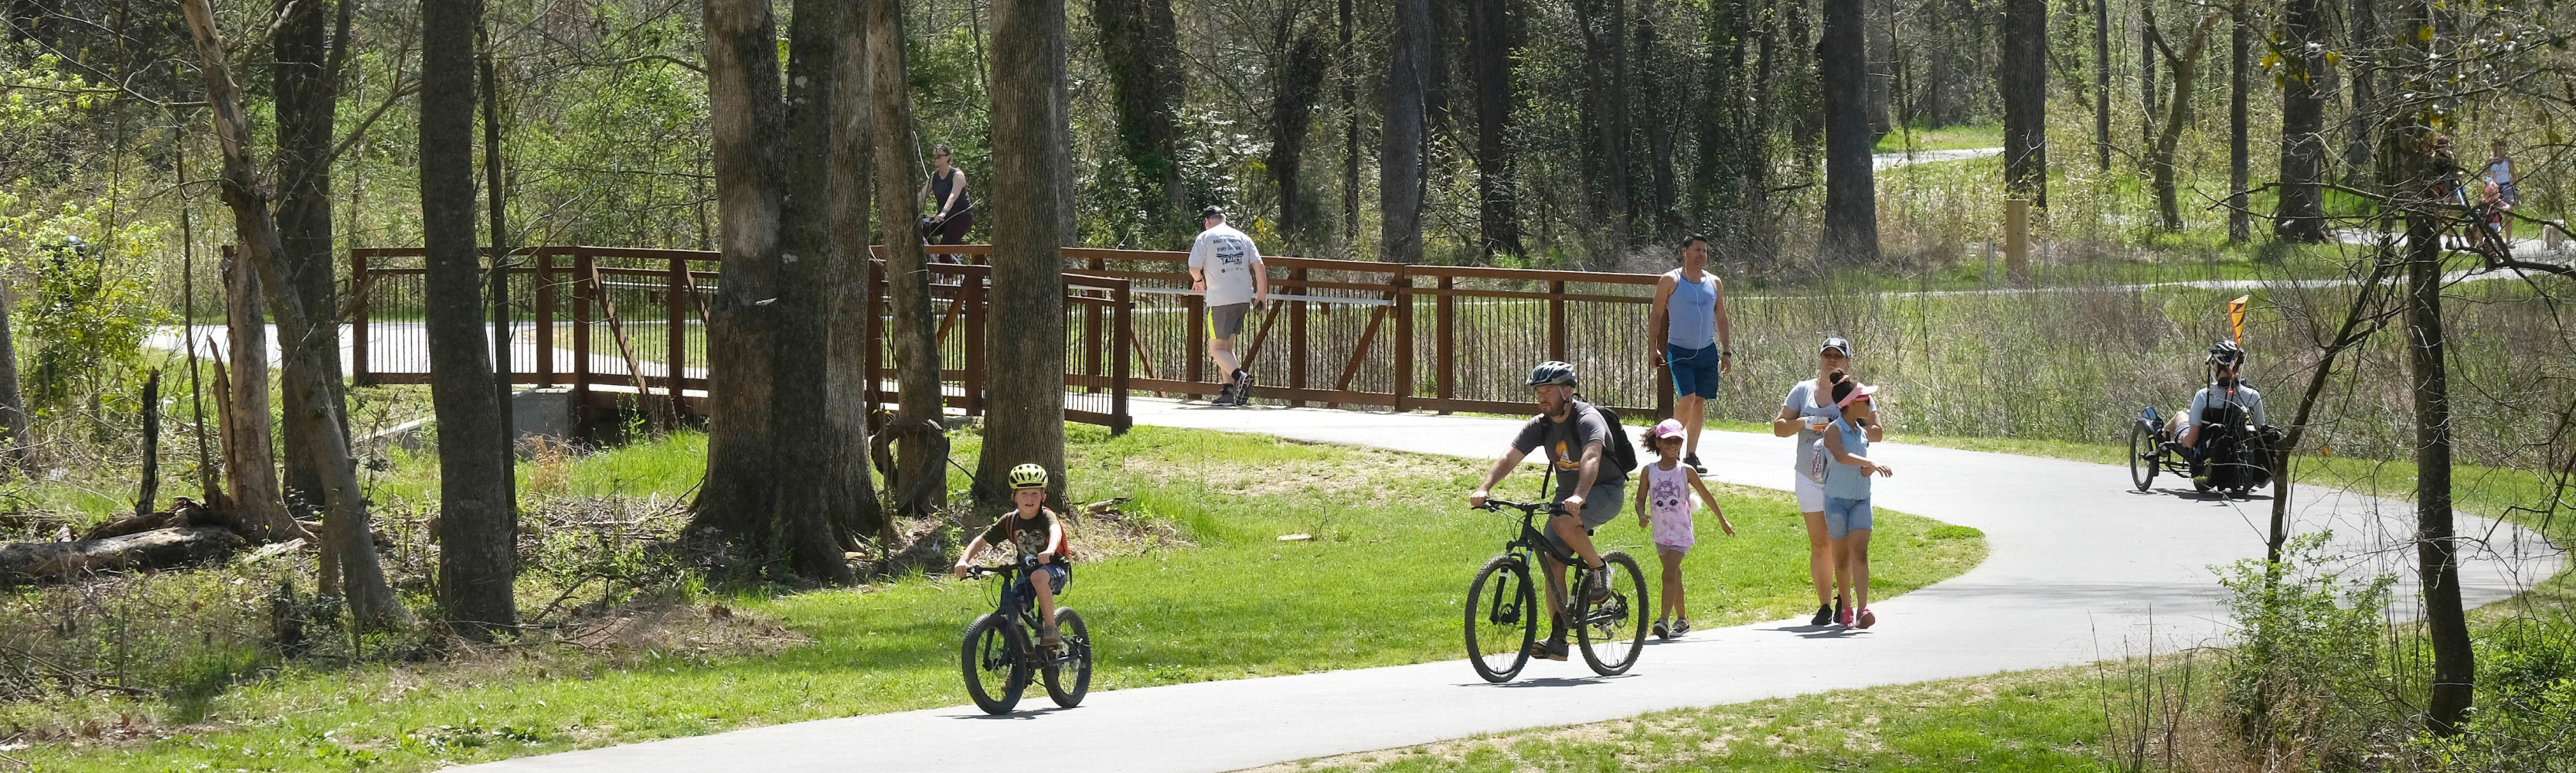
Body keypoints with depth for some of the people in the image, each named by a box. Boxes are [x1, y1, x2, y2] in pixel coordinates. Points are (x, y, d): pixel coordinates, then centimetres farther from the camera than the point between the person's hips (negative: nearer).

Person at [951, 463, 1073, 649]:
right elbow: (981, 541, -2)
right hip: (1026, 570, 5)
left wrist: (1050, 550, -66)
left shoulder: (1046, 517, -19)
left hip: (1054, 569, -5)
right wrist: (963, 561, -20)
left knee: (1038, 577, -39)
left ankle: (1051, 629, -27)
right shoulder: (1010, 521, -6)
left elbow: (1055, 530, -43)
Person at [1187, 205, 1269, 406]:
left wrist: (1199, 280, 16)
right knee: (1227, 346, 17)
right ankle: (1229, 392, 9)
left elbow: (1194, 268, -6)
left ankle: (1240, 375, -26)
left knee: (1217, 349, 0)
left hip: (1220, 300, -5)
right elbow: (1259, 266, 5)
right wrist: (1262, 293, 12)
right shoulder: (1242, 237, 13)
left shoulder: (1206, 237, 0)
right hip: (1244, 297, 5)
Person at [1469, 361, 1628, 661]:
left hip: (1605, 491, -7)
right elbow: (1509, 457, -14)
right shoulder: (1540, 425, -3)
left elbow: (1591, 458, -40)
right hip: (1568, 495, 7)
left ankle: (1599, 569, -11)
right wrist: (1484, 488, -31)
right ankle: (1557, 639, 1)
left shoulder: (1587, 419, -22)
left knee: (1563, 522, -35)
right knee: (1552, 561, -5)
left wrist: (1579, 496, -57)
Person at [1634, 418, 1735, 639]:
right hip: (1660, 532, 3)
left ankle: (1664, 619, -26)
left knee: (1669, 574, -17)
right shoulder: (1649, 471, 0)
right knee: (1674, 575, 15)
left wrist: (1723, 521, 15)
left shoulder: (1686, 472, -4)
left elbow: (1707, 496, 7)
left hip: (1681, 532, -3)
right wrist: (1642, 516, -19)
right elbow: (1641, 499, 4)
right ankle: (1682, 620, 27)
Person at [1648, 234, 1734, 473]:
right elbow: (1657, 315, 0)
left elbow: (1721, 319, 16)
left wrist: (1727, 351, 11)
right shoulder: (1670, 281, -2)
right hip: (1679, 351, -4)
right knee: (1686, 399, -17)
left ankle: (1691, 456, 12)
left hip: (1707, 352, 4)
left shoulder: (1714, 283, 10)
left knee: (1699, 403, 5)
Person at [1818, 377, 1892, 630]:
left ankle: (1862, 610, -19)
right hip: (1837, 498, -4)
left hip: (1861, 499, 4)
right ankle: (1845, 610, 17)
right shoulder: (1833, 431, -10)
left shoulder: (1863, 433, 9)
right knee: (1842, 557, 4)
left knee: (1860, 553, -10)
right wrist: (1871, 462, -41)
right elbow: (1841, 456, -29)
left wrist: (1869, 468, -5)